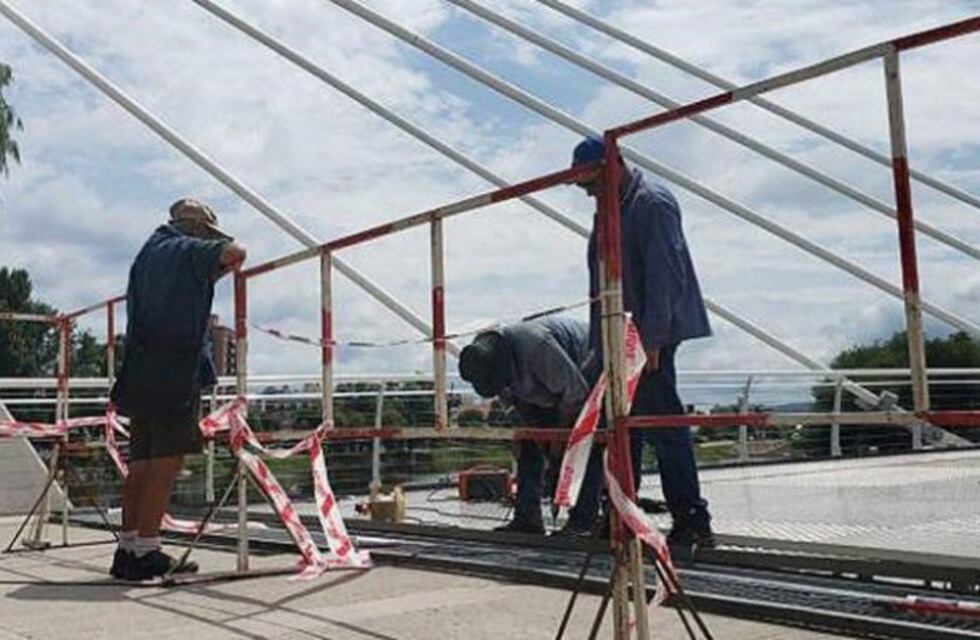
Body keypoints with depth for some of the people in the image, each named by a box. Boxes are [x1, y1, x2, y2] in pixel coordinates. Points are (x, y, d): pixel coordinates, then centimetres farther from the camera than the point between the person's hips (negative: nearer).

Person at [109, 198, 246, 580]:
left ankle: (127, 549, 10)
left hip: (139, 371, 8)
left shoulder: (147, 252, 24)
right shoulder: (189, 249, 1)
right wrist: (222, 269, 7)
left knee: (142, 461, 9)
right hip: (175, 370, -8)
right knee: (167, 460, -7)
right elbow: (235, 252, -13)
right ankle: (146, 551, -9)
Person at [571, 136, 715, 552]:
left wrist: (652, 337, -22)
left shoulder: (652, 203, -12)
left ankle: (692, 521, -2)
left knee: (661, 421, -9)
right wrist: (598, 345, 20)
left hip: (651, 335, -10)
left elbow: (666, 276, -19)